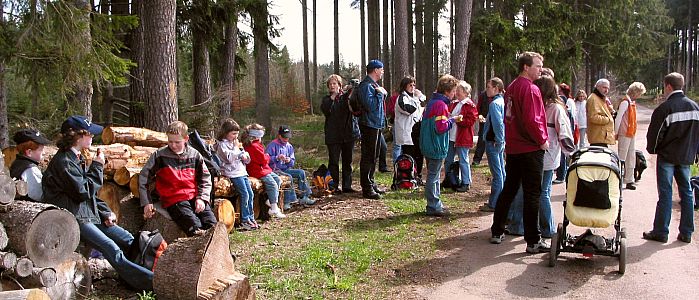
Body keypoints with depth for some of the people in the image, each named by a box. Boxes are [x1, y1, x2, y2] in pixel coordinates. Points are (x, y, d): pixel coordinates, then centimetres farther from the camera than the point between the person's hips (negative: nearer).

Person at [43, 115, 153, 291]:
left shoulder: (79, 159, 17)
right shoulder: (63, 162, -13)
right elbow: (83, 191, -18)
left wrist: (105, 213, 9)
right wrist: (97, 167, -9)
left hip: (90, 213, 10)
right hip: (74, 218, -10)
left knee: (128, 240, -4)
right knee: (112, 249, -23)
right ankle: (150, 281, -31)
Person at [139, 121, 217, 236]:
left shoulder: (194, 155, 8)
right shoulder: (159, 156, 2)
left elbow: (205, 178, 14)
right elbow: (143, 179, 8)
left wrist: (202, 198, -2)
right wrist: (147, 202, 3)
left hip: (195, 197, 3)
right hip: (173, 200, -3)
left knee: (213, 226, -20)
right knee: (197, 230, -27)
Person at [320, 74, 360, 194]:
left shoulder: (346, 96, 9)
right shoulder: (327, 99, 9)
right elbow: (325, 110, -10)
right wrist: (332, 97, -15)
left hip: (348, 133, 1)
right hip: (333, 135, -1)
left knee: (347, 161, 6)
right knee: (333, 161, -1)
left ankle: (347, 186, 13)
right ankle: (334, 187, 4)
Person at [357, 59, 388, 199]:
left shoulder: (374, 85, 17)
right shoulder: (366, 85, -16)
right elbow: (370, 105, -27)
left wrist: (382, 93, 8)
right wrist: (379, 93, -18)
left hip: (376, 125, 11)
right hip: (369, 125, -11)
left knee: (374, 156, 17)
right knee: (368, 157, -6)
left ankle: (371, 183, 27)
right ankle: (367, 189, -2)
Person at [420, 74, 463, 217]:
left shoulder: (432, 101, 11)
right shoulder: (441, 104, -19)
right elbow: (441, 127, -24)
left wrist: (450, 119, 11)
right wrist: (452, 119, -10)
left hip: (428, 146, 10)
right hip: (437, 148, -10)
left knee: (433, 175, 17)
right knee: (433, 177, -2)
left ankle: (435, 204, 27)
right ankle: (433, 207, 5)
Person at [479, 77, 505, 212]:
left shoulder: (494, 104, -16)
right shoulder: (502, 102, 11)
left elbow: (498, 124, -22)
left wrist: (498, 140, -15)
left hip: (493, 142, -9)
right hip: (500, 142, 10)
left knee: (496, 174, -4)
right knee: (501, 172, 14)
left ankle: (493, 204, 2)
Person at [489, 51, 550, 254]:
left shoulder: (511, 87, 13)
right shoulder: (530, 88, -15)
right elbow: (532, 120, -22)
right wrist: (543, 140, -11)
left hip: (513, 147, 9)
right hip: (530, 149, -9)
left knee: (508, 190, 17)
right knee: (532, 194, -3)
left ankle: (497, 232, 24)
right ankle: (533, 241, 1)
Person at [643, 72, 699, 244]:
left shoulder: (665, 108, -15)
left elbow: (654, 133, -12)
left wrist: (652, 149, 5)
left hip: (667, 156, -5)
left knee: (665, 194, -1)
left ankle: (660, 232, 4)